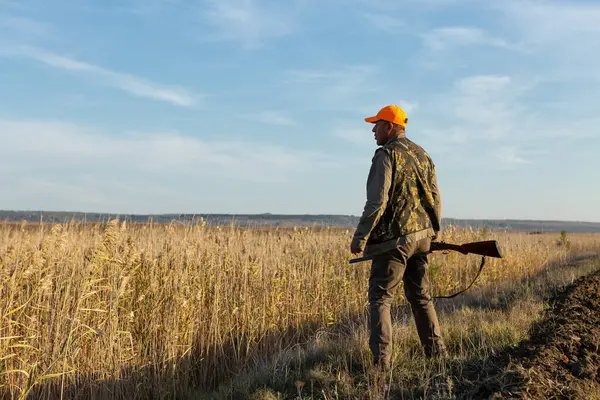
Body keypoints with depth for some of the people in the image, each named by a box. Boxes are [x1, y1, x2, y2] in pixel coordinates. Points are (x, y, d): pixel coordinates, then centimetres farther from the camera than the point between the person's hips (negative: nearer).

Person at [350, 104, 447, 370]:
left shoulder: (386, 155, -11)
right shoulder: (422, 155, 13)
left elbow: (377, 201, -19)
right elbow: (435, 198, 15)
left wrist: (360, 237, -15)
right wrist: (434, 233, 23)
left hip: (394, 239, -7)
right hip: (421, 236, 7)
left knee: (380, 298, -1)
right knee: (420, 296, 17)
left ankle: (381, 360, -5)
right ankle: (436, 352, 21)